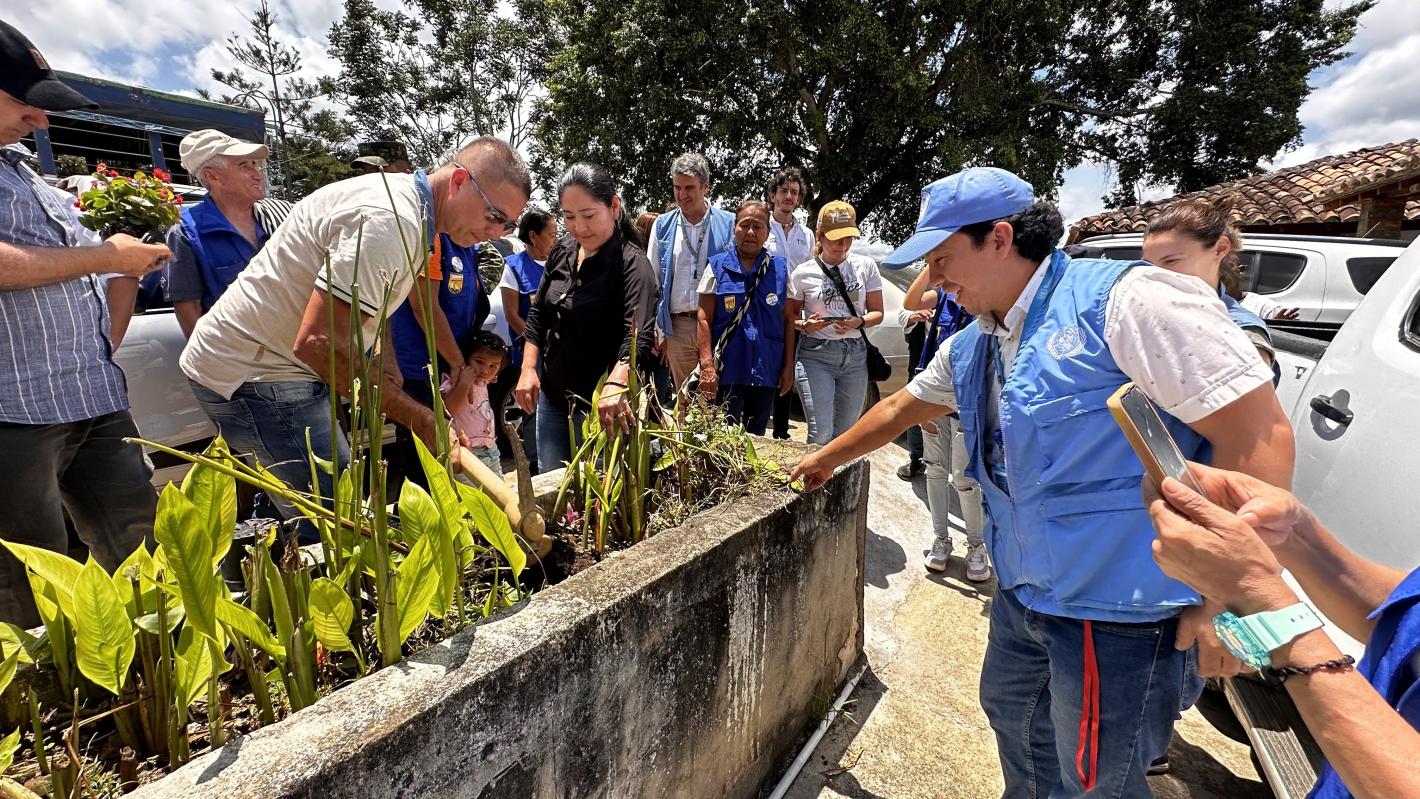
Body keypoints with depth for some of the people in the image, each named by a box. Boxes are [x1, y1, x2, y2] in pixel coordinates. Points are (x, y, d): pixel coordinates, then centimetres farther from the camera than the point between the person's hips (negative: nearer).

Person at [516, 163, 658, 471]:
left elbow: (639, 333, -32)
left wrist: (615, 384, -49)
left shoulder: (632, 263, -18)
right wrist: (528, 369, 2)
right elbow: (538, 313, 12)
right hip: (551, 394, 7)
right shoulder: (561, 252, 3)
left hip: (600, 403, -6)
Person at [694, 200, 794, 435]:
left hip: (766, 371, 3)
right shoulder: (717, 266, 1)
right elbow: (704, 319, -3)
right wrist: (707, 365, -12)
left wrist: (788, 366, 4)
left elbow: (788, 320, 8)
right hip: (727, 370, -2)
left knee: (756, 438, 14)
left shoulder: (780, 269, 7)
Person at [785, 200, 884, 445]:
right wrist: (805, 325, -15)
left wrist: (859, 322, -13)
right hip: (816, 356, -3)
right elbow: (791, 316, 6)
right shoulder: (803, 273, -1)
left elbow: (877, 312, 9)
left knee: (846, 432, 11)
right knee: (821, 433, -12)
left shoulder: (866, 266, 5)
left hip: (855, 355, 3)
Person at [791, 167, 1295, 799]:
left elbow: (1259, 434, -21)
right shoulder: (970, 349, 6)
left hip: (1123, 614, -8)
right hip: (1022, 594, 8)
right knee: (1010, 714, 26)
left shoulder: (1127, 301, -20)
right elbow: (901, 408, 20)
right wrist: (828, 458, 29)